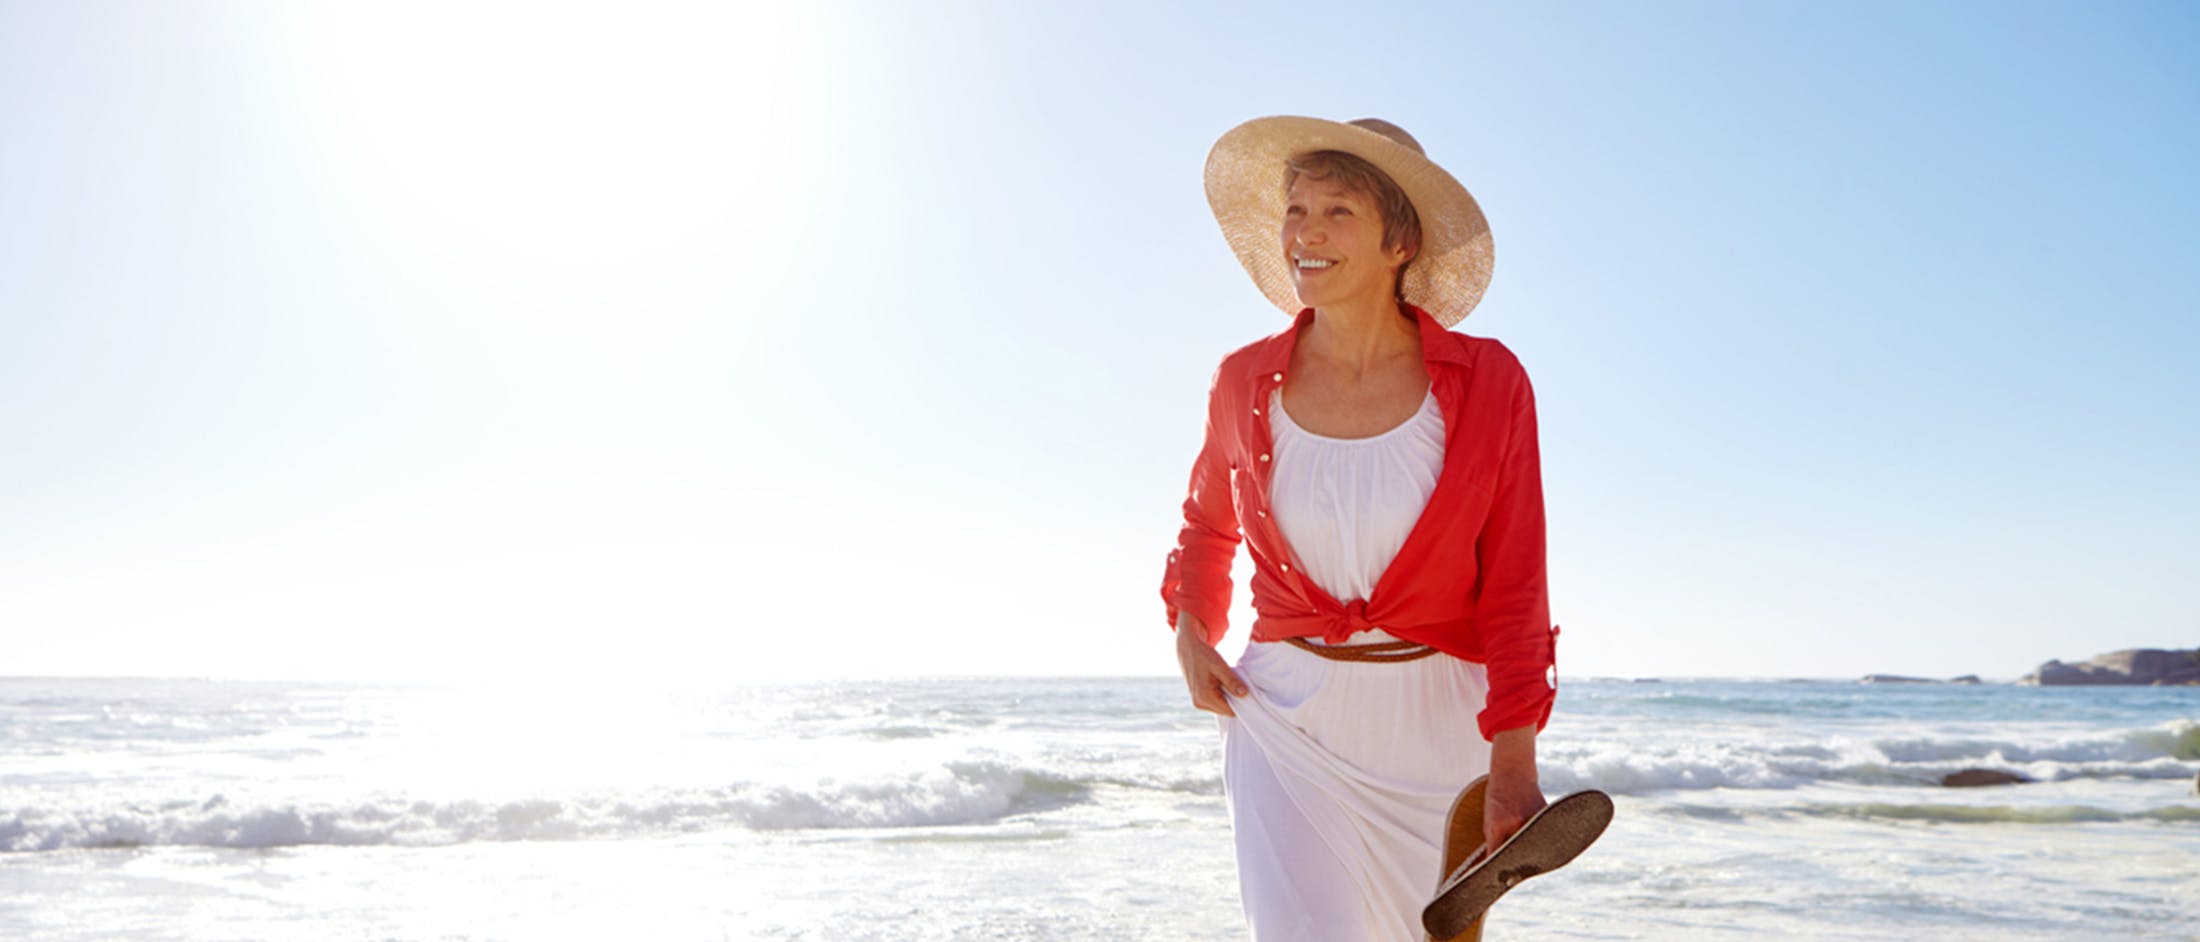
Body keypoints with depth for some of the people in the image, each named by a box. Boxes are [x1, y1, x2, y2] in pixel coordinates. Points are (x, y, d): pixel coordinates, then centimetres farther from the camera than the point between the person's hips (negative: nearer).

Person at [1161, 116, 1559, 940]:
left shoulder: (1489, 384, -7)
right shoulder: (1245, 384, -2)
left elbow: (1514, 590, -7)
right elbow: (1206, 525, 17)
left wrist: (1513, 766, -14)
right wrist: (1191, 633, 2)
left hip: (1437, 723, 0)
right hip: (1288, 718, 0)